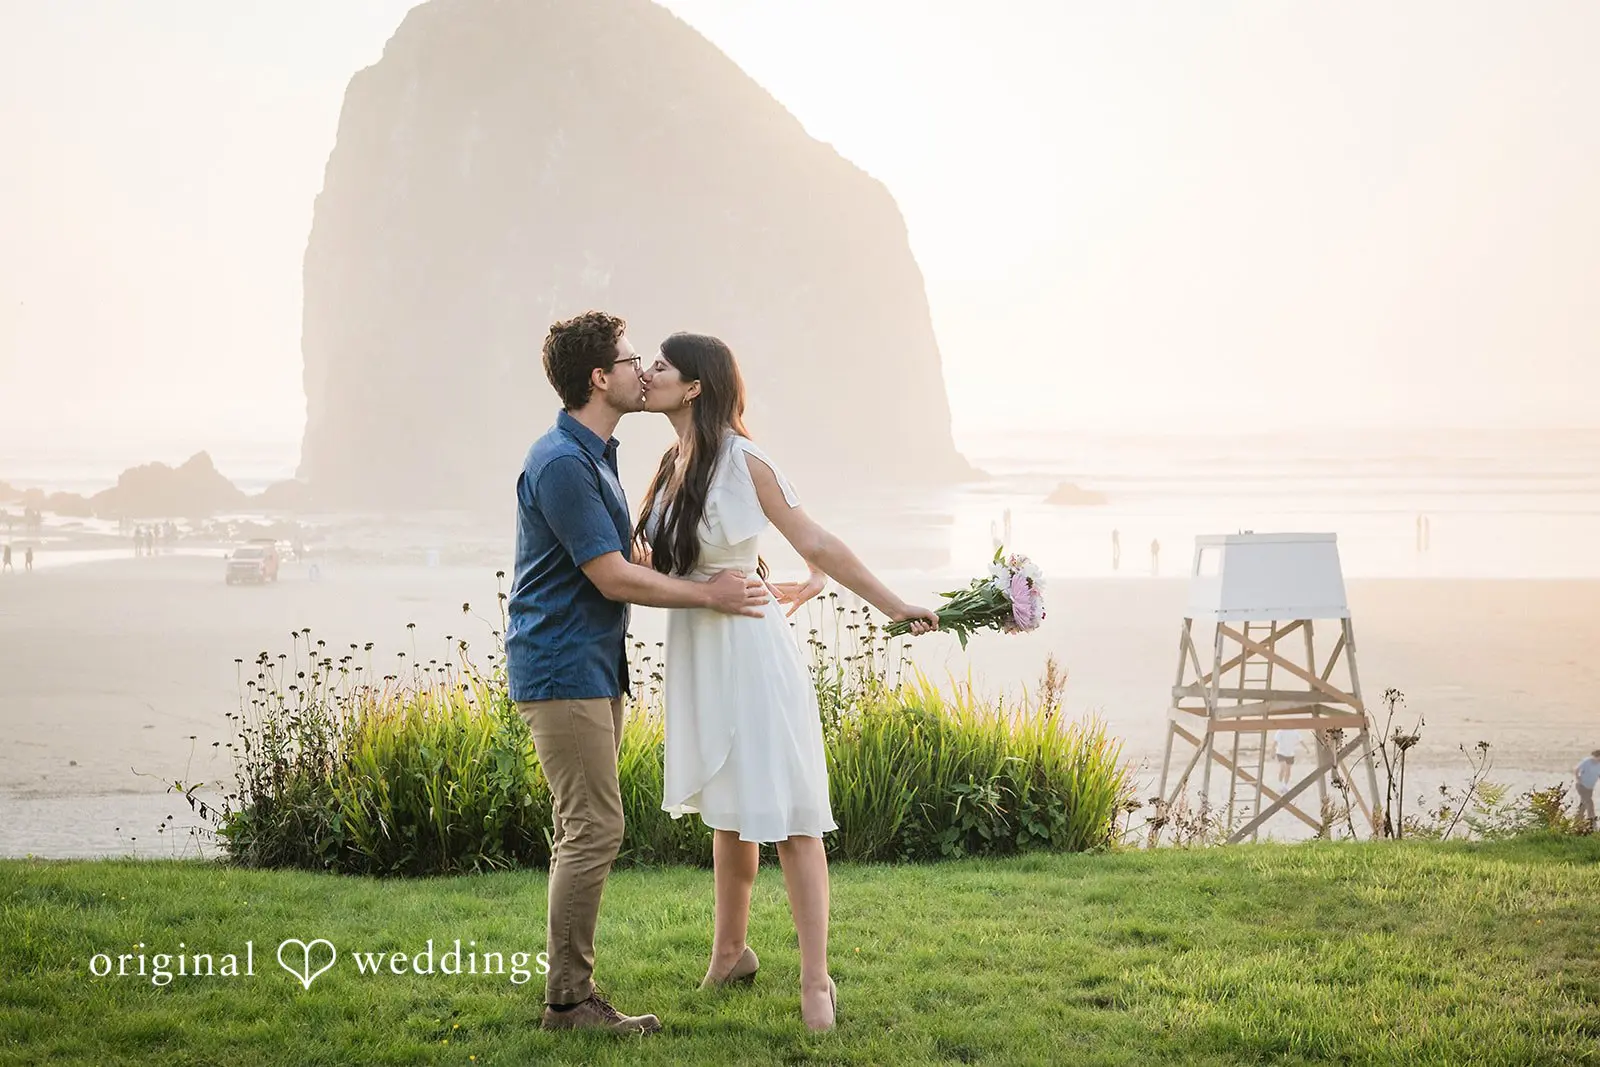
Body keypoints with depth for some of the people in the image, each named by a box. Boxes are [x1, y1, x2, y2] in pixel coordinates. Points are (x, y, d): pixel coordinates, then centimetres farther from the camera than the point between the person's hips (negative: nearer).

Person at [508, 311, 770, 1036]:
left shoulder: (595, 455, 15)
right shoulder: (561, 463, -18)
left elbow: (620, 560, 24)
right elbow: (614, 578, -19)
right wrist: (710, 594, -9)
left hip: (594, 668, 10)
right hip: (562, 669, -10)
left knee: (583, 831, 12)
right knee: (594, 828, -10)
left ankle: (570, 989, 17)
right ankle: (568, 1001, -5)